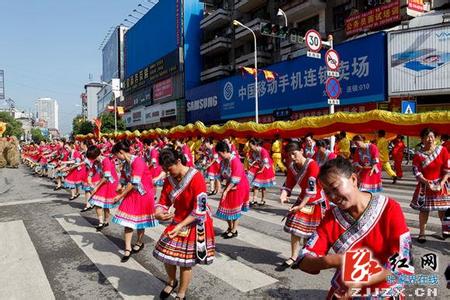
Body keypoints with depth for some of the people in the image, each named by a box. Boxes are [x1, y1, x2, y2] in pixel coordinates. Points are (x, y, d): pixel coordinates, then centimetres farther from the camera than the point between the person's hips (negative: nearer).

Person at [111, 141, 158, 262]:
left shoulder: (137, 161, -23)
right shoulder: (125, 164, 4)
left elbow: (134, 183, -26)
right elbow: (125, 181, 8)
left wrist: (120, 196, -20)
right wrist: (120, 192, -6)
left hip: (143, 194, -6)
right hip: (131, 194, 7)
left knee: (139, 220, 10)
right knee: (127, 221, 1)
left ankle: (140, 243, 34)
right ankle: (128, 249, 10)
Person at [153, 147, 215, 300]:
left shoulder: (196, 178, -25)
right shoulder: (169, 180, -4)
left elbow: (200, 209, -25)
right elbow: (163, 202, 0)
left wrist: (181, 226, -26)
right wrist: (158, 214, -24)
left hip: (195, 224, -6)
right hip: (178, 221, 6)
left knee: (186, 261, 5)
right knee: (165, 254, 7)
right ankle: (172, 281, 39)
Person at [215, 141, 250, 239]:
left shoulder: (235, 161, -26)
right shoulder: (223, 161, -3)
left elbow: (235, 179, -27)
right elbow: (221, 174, 4)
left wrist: (226, 190, -25)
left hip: (239, 187, -7)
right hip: (229, 186, 7)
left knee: (235, 209, 2)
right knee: (226, 207, 10)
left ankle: (234, 231, 17)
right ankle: (230, 228, 29)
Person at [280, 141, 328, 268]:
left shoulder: (312, 165, -26)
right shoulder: (291, 167, -5)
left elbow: (311, 188, -29)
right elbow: (288, 185, -2)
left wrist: (301, 206, -32)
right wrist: (283, 195, -24)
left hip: (317, 202, -5)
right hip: (303, 199, 6)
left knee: (311, 231, 4)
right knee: (295, 228, 1)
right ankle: (294, 257, 14)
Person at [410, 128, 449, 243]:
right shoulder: (418, 155, -7)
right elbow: (416, 173, -7)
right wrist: (427, 182, -20)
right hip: (425, 185, -1)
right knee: (424, 209, 3)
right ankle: (422, 233, 12)